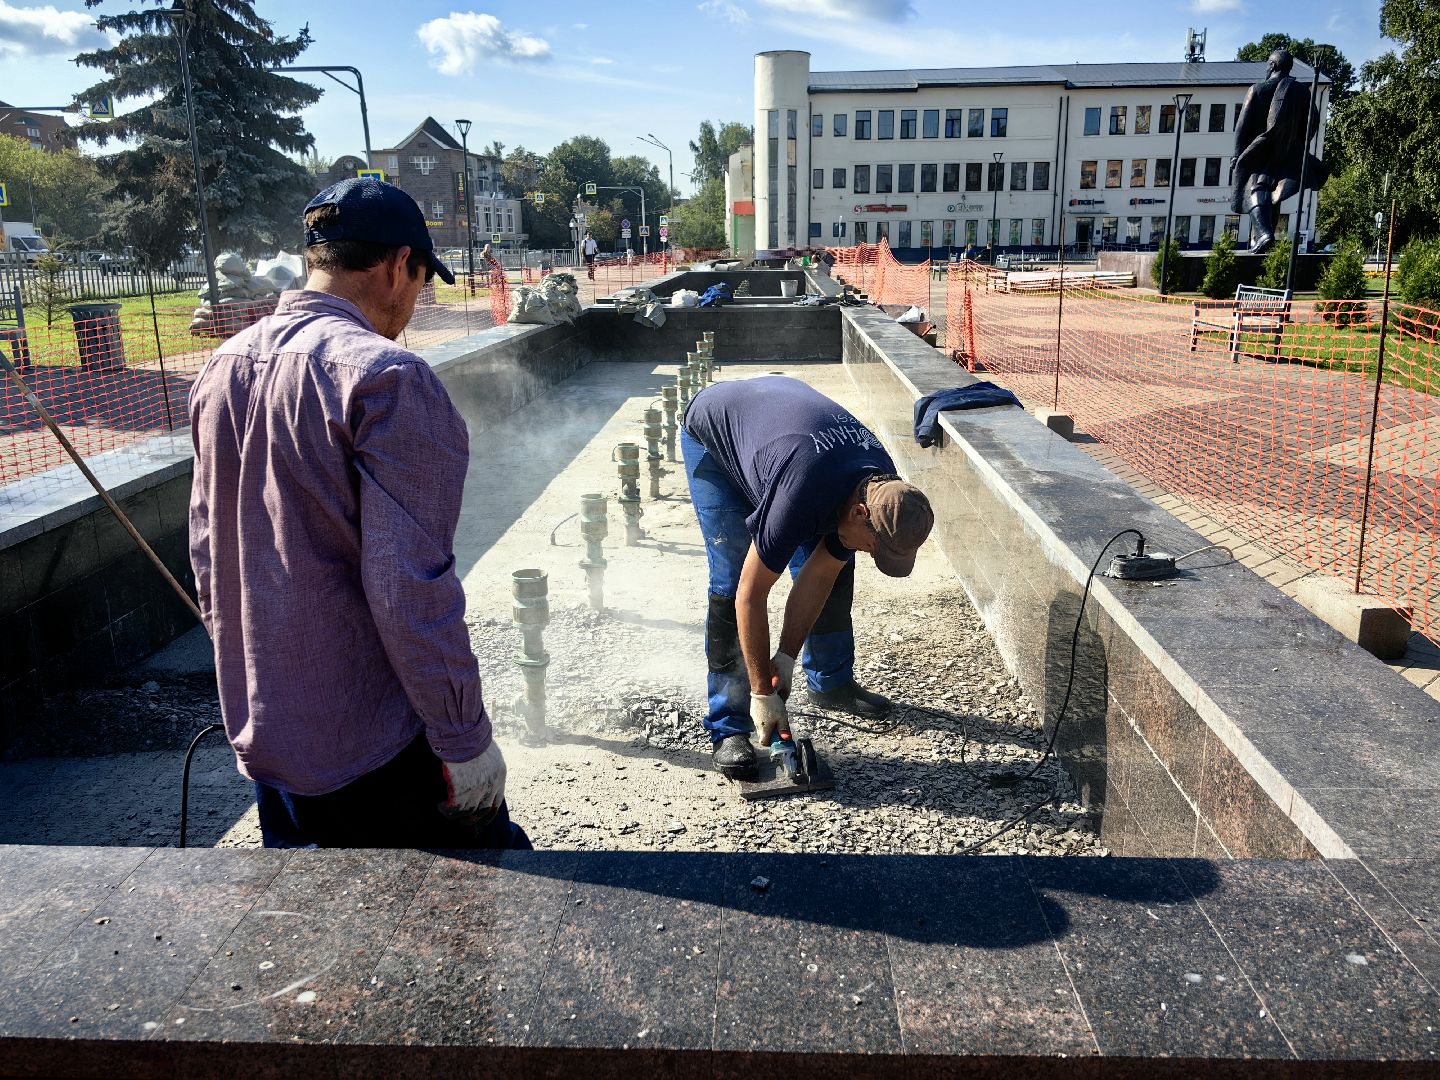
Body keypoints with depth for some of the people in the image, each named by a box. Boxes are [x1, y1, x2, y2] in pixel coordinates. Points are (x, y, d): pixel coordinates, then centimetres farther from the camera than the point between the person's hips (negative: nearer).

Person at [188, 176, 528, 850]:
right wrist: (464, 740, -15)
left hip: (261, 734, 8)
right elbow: (409, 586, -23)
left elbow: (206, 555, 12)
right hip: (374, 743, -7)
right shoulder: (385, 376, -20)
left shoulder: (222, 370, 4)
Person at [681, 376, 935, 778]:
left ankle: (832, 682, 25)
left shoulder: (884, 491, -22)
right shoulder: (801, 497, -43)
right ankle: (727, 729, -7)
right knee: (732, 580, -16)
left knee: (835, 569, 4)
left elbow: (818, 576, -13)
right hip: (712, 432, -6)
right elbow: (751, 595, -35)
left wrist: (785, 658, -14)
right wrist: (763, 692, -27)